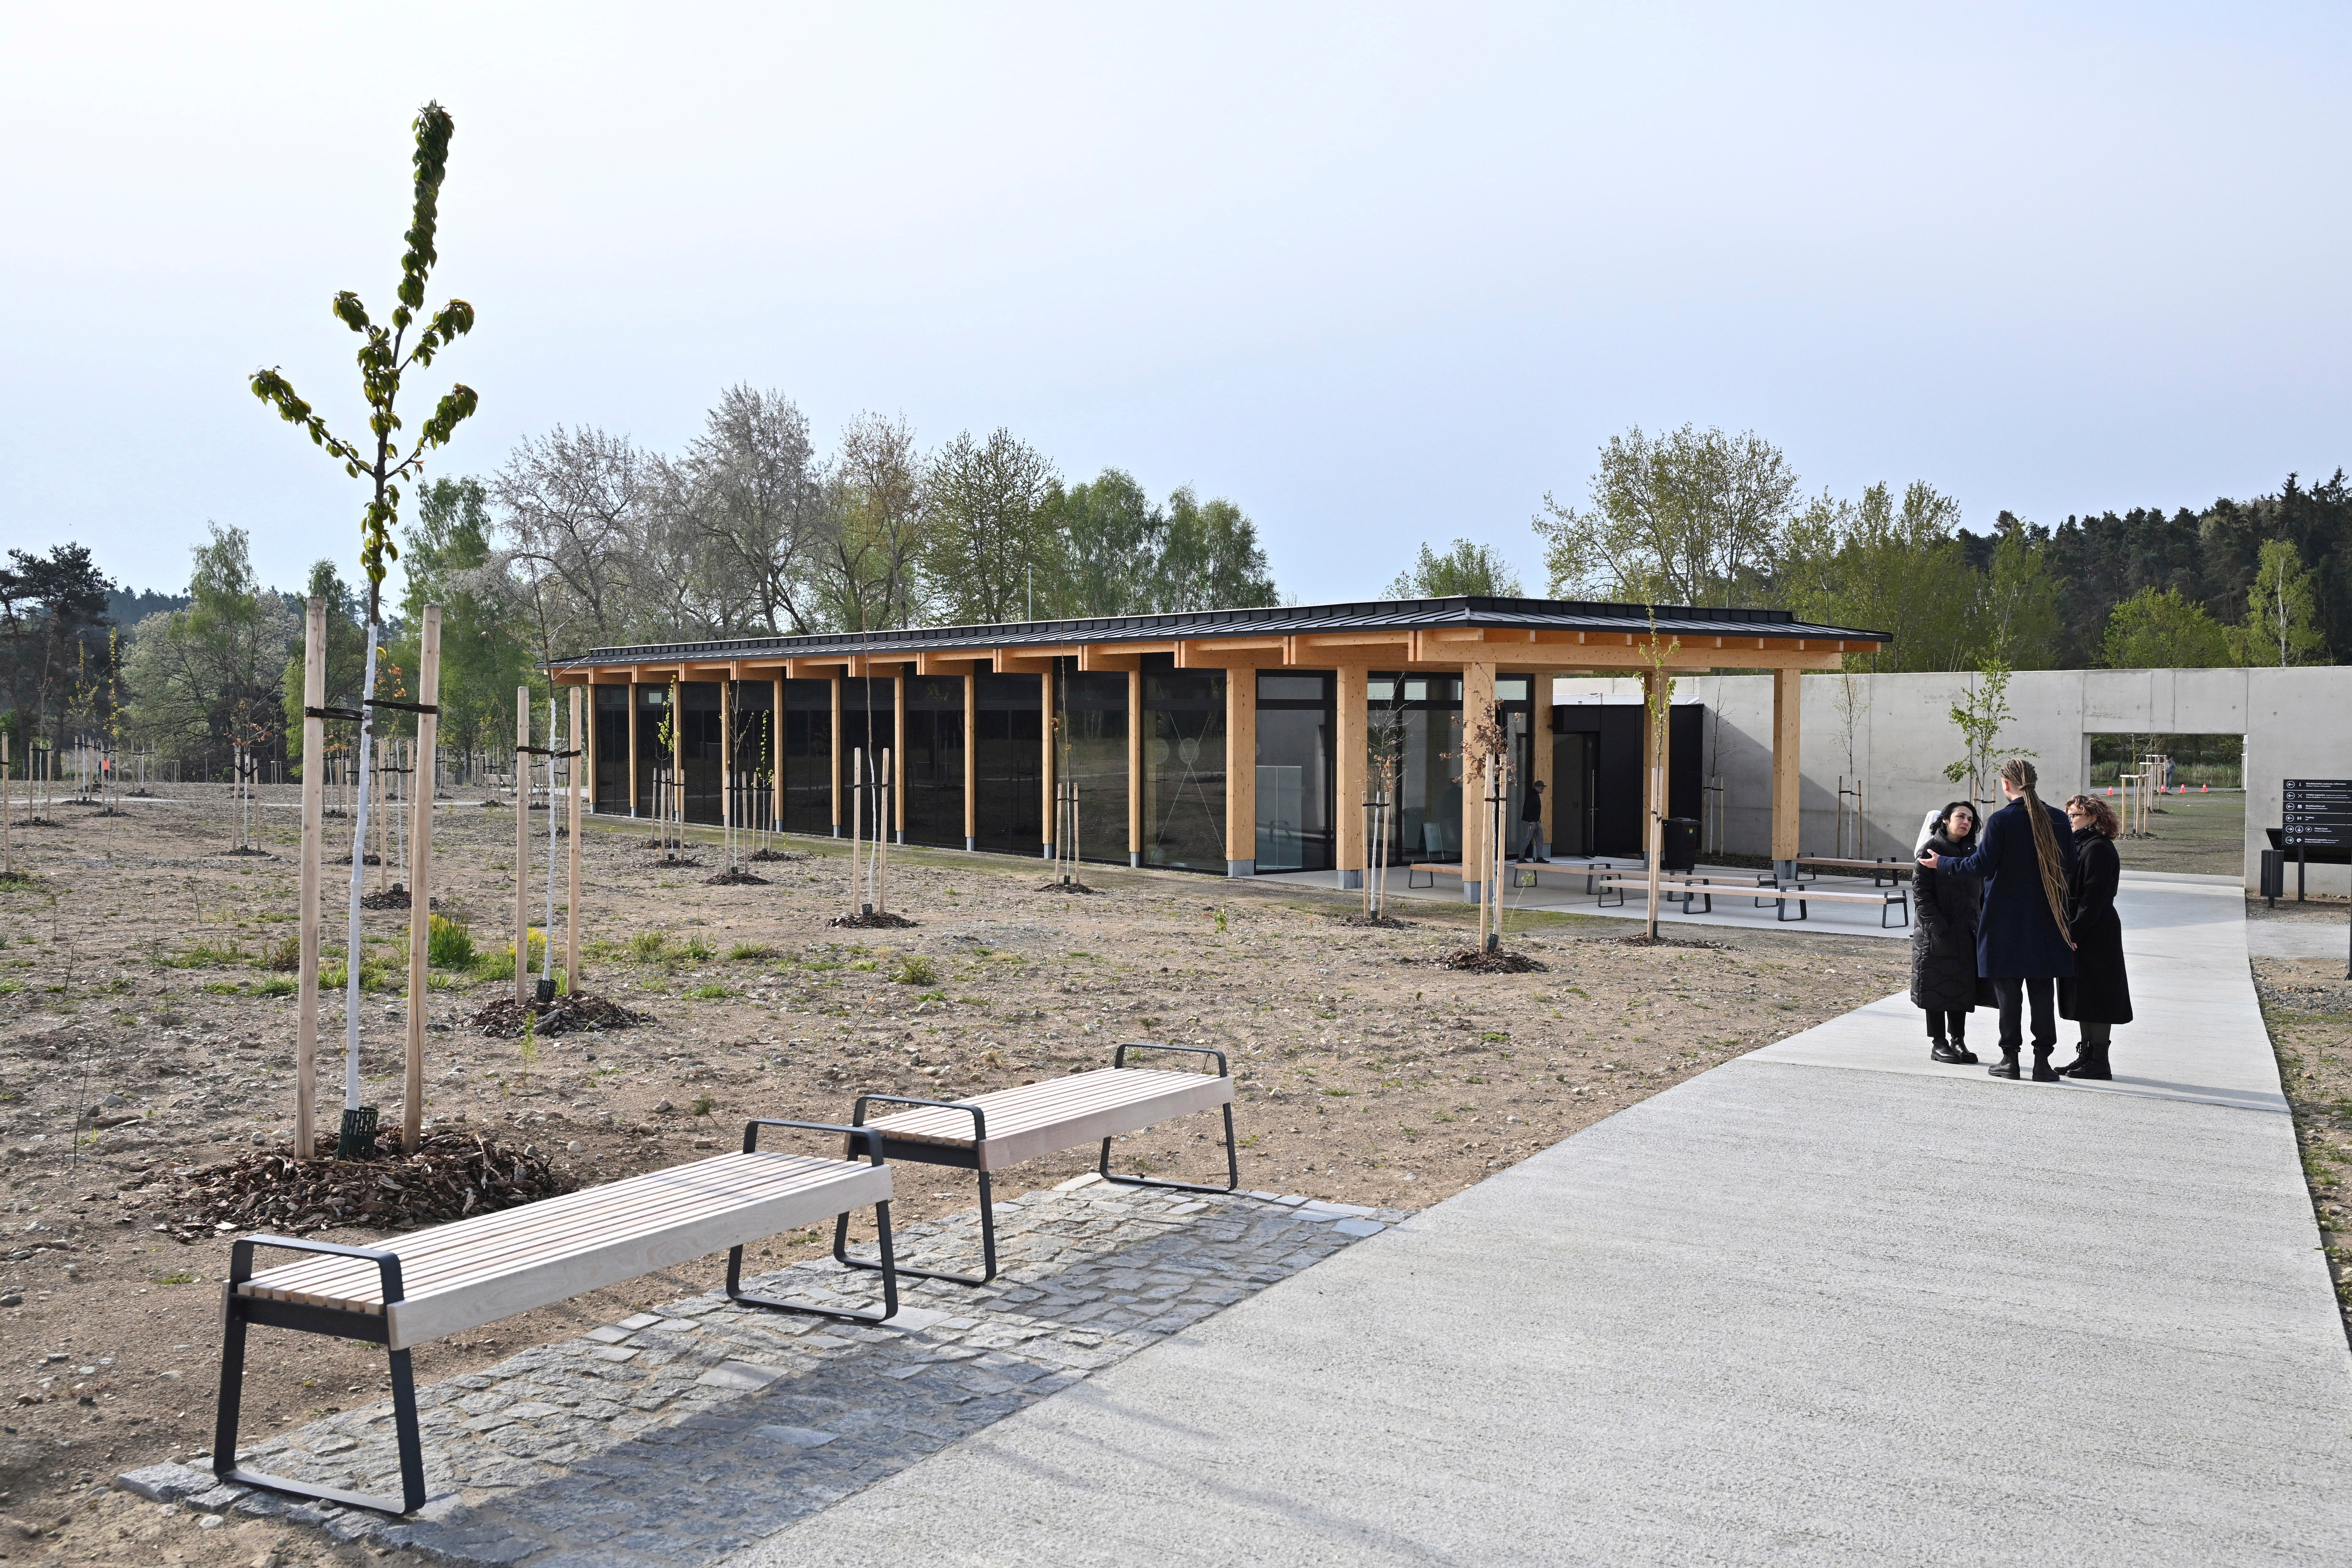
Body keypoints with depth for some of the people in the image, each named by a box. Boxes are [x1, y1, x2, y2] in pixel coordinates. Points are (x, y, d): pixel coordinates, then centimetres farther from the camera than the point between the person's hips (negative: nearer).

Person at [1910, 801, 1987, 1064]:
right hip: (1937, 934, -5)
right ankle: (1938, 1044, 6)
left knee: (1962, 988, 9)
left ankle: (1958, 1040, 17)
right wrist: (1937, 926, -17)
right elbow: (1920, 892, -10)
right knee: (1938, 987, 0)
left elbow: (1980, 893, 15)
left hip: (1966, 933, 6)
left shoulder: (1972, 852, 11)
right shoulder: (1931, 849, -6)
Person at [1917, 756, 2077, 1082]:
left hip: (2007, 919, -4)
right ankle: (2042, 1061, 8)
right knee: (2041, 993, 8)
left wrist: (1941, 863, 1)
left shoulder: (2000, 820, -13)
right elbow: (2069, 868, 5)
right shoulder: (2058, 819, 1)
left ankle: (2010, 1059, 8)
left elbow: (1982, 864, -12)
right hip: (2045, 920, 4)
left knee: (2008, 992, 5)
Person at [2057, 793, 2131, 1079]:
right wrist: (2069, 930, 13)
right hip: (2078, 934, 10)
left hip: (2095, 936, -10)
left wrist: (2075, 931, -22)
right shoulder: (2080, 845, 17)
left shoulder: (2097, 849, -14)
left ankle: (2099, 1062, -1)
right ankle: (2087, 1054, 20)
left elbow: (2093, 897, -20)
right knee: (2083, 998, 13)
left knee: (2095, 997, -5)